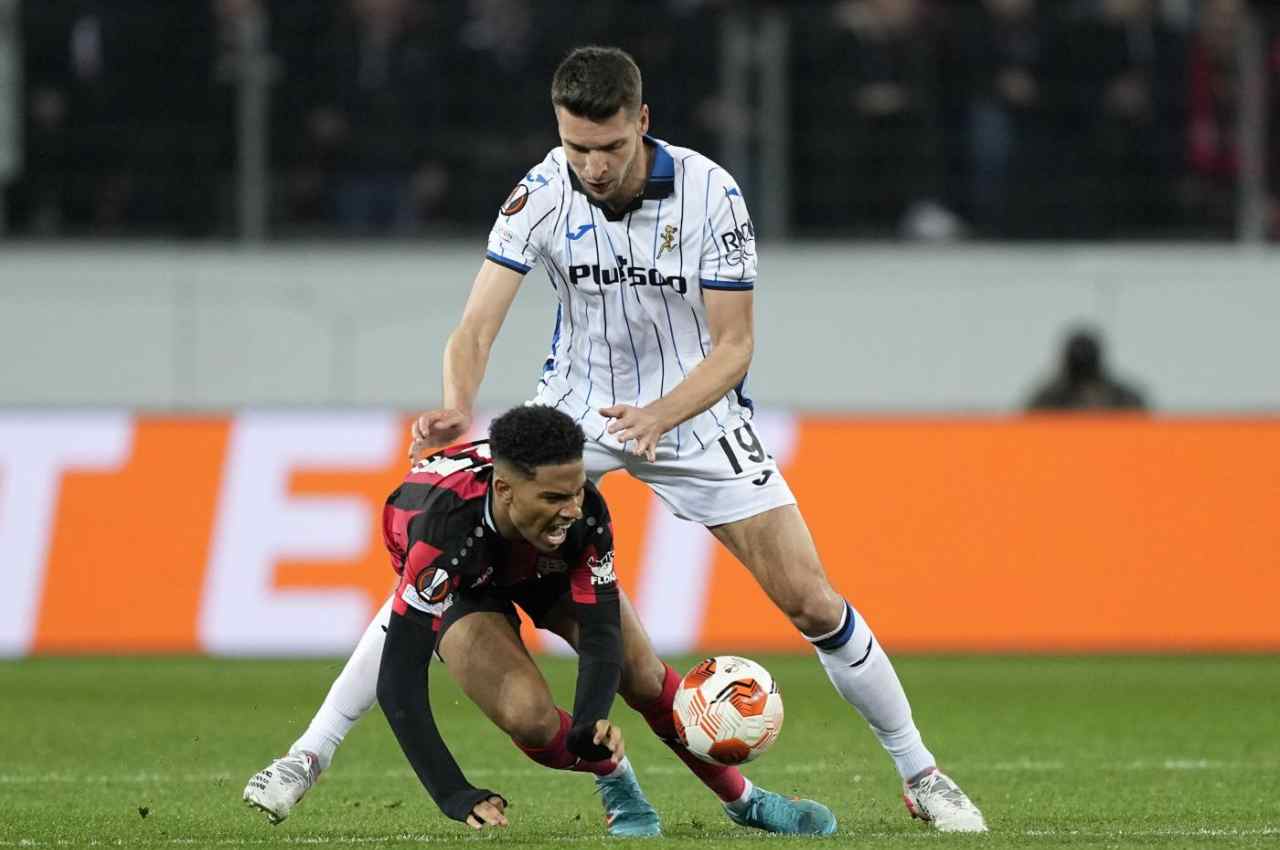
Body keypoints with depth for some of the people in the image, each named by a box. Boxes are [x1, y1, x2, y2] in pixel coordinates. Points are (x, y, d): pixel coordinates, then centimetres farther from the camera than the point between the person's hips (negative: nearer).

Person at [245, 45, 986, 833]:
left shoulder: (709, 192, -22)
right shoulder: (540, 196, -18)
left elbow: (733, 346, -18)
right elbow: (476, 328, -21)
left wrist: (659, 417, -36)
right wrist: (458, 407, -43)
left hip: (693, 409, -1)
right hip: (575, 410, 1)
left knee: (812, 601, -7)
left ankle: (921, 774, 11)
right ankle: (310, 755, -3)